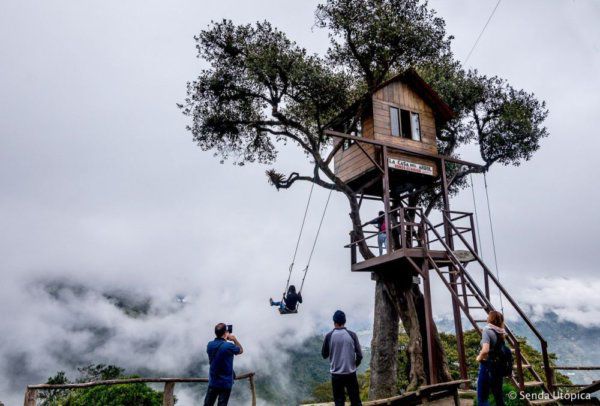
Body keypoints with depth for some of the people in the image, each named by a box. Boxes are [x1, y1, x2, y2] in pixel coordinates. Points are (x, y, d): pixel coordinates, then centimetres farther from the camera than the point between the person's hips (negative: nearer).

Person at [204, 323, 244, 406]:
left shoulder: (210, 345, -4)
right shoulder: (229, 346, -20)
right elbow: (241, 350, 0)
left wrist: (225, 340, 13)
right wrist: (235, 339, 5)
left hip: (212, 382, 5)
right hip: (225, 383, -4)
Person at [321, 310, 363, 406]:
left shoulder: (329, 336, -7)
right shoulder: (352, 335, -6)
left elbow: (324, 355, 3)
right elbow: (359, 355, -4)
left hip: (336, 374, 0)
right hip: (351, 373, 1)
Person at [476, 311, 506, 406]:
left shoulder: (487, 330, -15)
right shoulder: (500, 333, 5)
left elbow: (485, 350, -27)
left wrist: (479, 357, -11)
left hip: (487, 366, -7)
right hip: (498, 366, 7)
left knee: (482, 398, -1)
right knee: (498, 395, 18)